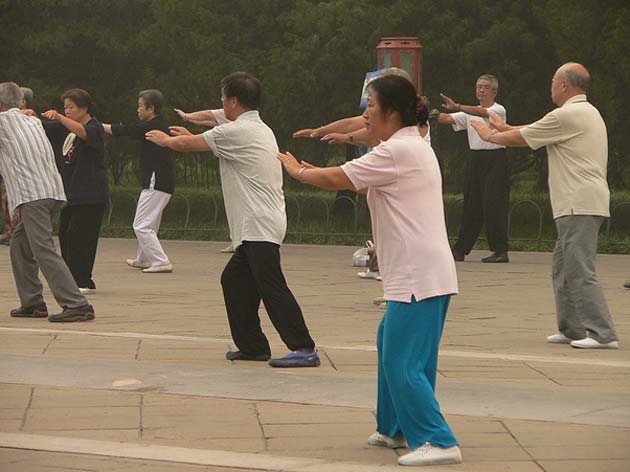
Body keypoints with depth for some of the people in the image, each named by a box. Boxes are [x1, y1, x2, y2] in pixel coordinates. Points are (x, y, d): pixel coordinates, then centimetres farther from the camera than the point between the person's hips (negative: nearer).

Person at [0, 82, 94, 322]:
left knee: (43, 250, -14)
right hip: (53, 189, 8)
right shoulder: (33, 121, 23)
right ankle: (32, 303, 17)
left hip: (32, 194, -8)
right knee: (19, 243, 19)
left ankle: (77, 305, -24)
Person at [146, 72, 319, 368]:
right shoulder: (260, 130, 19)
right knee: (234, 280, 15)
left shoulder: (237, 131, -9)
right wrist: (189, 136, 46)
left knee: (271, 286, -14)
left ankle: (304, 348, -19)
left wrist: (165, 140, 22)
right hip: (256, 227, 10)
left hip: (259, 225, -10)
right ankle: (252, 346, 18)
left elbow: (187, 144, 2)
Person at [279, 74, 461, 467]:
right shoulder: (416, 147, 19)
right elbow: (358, 182, 21)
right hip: (428, 274, 10)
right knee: (390, 346, 20)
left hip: (417, 279, -10)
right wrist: (315, 172, 13)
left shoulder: (397, 151, -14)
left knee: (403, 363, -9)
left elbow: (338, 179, -12)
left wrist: (298, 171, 5)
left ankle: (439, 442, -10)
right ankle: (396, 429, 29)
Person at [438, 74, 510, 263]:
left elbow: (482, 112, -24)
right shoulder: (469, 112, 16)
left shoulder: (498, 110, -3)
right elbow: (448, 119, 3)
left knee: (494, 205, -9)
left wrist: (457, 107, -38)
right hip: (475, 160, 6)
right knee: (471, 206, 8)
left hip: (495, 160, -6)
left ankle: (500, 250, -8)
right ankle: (460, 250, 11)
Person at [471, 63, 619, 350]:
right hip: (582, 204, 10)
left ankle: (602, 334, -15)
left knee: (579, 270, -12)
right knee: (562, 267, 16)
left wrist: (491, 135, 14)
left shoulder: (567, 115, -12)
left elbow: (522, 138, -3)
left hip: (579, 205, -10)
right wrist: (505, 128, 39)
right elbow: (533, 132, 30)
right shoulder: (587, 112, 20)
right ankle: (571, 329, 19)